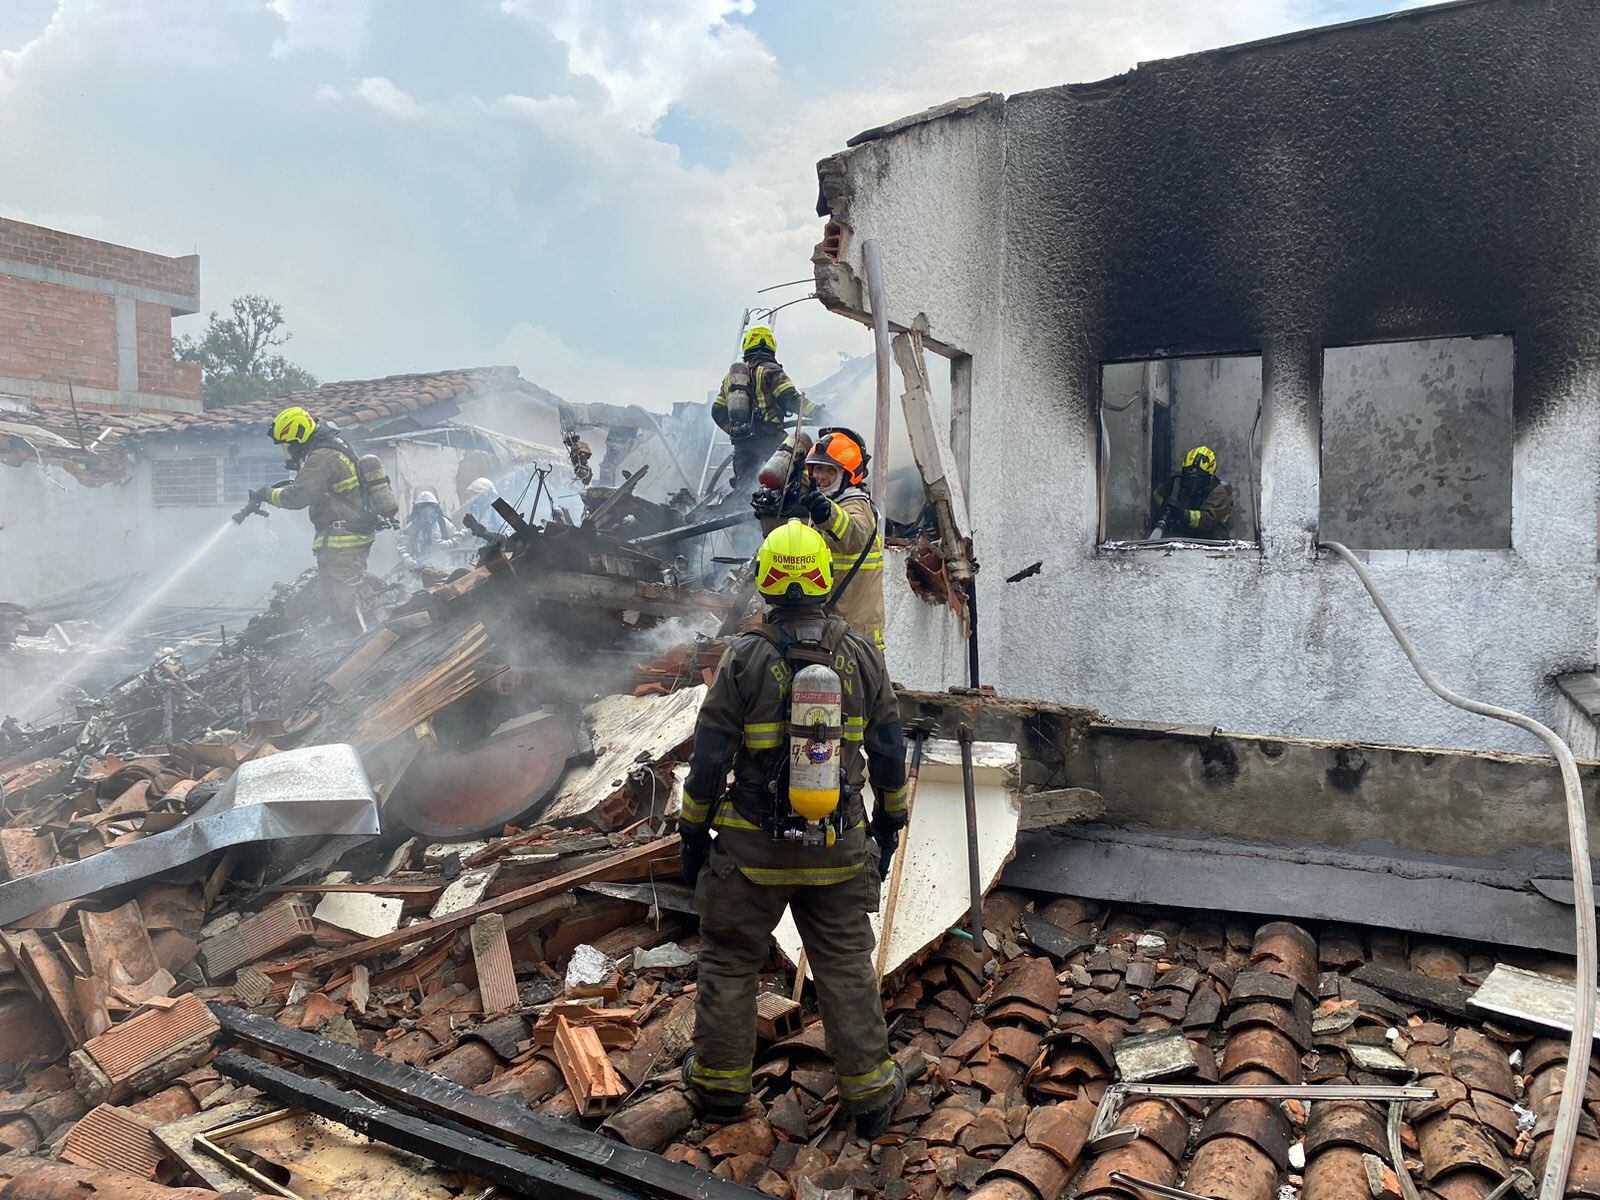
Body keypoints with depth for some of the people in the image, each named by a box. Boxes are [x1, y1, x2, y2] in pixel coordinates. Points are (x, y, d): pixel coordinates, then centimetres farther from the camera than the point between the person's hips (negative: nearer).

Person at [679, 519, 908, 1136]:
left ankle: (720, 1081, 29)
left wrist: (693, 834, 2)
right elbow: (889, 751, 3)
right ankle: (869, 1090, 24)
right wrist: (889, 826, 16)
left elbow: (709, 756, -9)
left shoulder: (745, 655, -11)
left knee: (729, 960, 16)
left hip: (753, 847, -2)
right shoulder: (861, 653, -3)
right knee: (847, 968, 14)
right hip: (840, 849, 2)